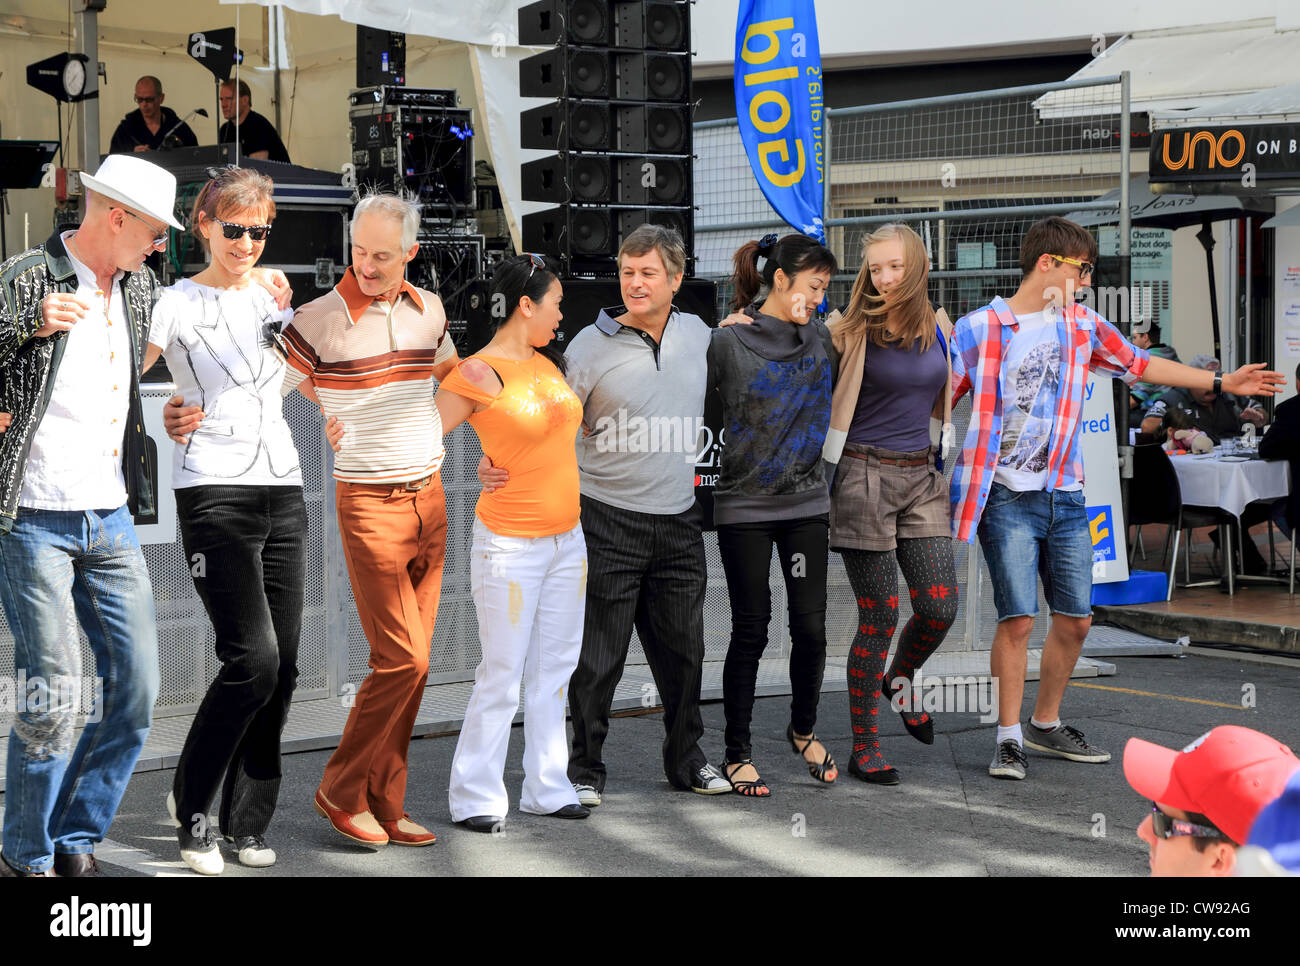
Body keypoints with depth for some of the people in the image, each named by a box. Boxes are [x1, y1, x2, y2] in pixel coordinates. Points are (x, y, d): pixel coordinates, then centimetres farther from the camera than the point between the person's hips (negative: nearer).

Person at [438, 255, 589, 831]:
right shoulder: (479, 373, -11)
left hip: (566, 539, 8)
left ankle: (547, 788, 19)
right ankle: (474, 797, 5)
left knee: (553, 671, 11)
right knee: (501, 676, -5)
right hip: (510, 543, -8)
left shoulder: (548, 363, 12)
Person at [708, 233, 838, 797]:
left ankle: (803, 729, 27)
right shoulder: (729, 342, -7)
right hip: (744, 506, -4)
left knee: (811, 625, 2)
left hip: (806, 502, 4)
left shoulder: (820, 340, 6)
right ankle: (737, 753, 14)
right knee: (751, 630, 1)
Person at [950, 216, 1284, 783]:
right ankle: (1009, 739, -1)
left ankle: (1046, 725, 25)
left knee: (1075, 619, 7)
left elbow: (1140, 365, 21)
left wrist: (1222, 383, 23)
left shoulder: (1082, 326, 10)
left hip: (1065, 496, 6)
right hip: (1008, 496, -6)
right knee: (1018, 619, -12)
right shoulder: (980, 328, -4)